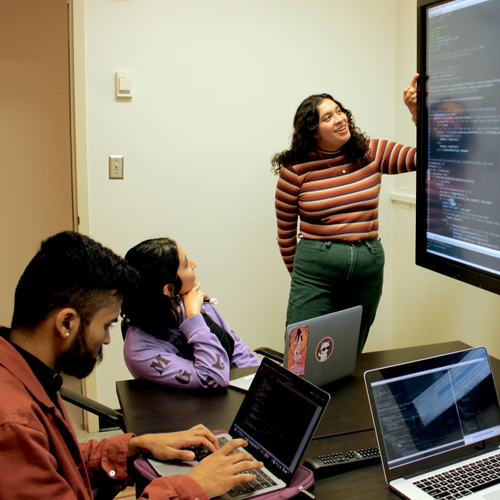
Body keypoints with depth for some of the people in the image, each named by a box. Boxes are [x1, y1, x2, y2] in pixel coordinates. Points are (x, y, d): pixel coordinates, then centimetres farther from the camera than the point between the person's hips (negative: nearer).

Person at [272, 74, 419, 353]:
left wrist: (417, 112, -10)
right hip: (315, 269, -3)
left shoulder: (372, 153, 4)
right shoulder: (295, 168, -4)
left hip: (369, 267, 3)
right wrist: (297, 272, 11)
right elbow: (285, 229, 5)